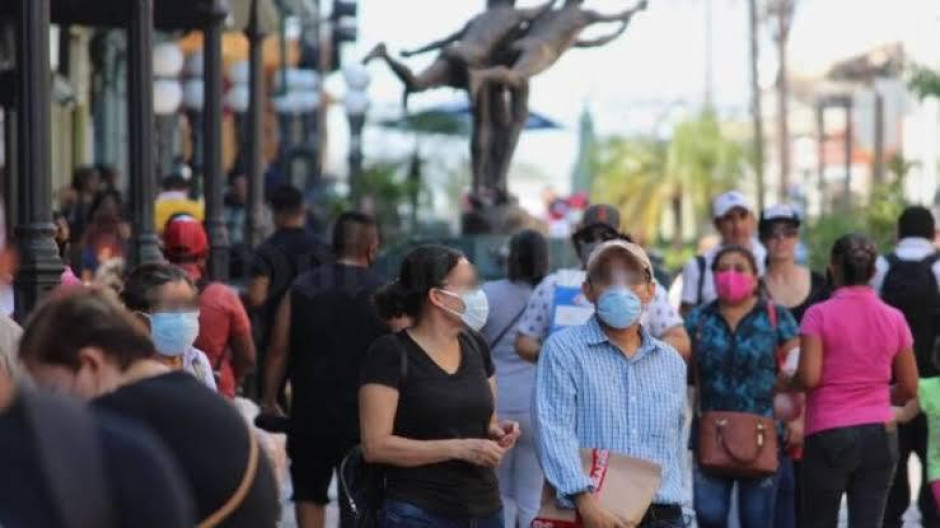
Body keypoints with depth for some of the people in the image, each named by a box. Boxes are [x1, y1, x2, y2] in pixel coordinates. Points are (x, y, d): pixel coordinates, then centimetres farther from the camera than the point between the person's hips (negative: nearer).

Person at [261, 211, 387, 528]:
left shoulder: (301, 289, 0)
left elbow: (278, 351, 0)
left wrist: (270, 400, 9)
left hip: (310, 411, 1)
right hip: (364, 416, -1)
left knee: (310, 490, 17)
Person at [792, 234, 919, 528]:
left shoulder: (820, 315, -8)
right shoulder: (893, 319, 3)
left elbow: (809, 377, -16)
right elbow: (909, 388, 7)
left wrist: (788, 382, 5)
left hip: (829, 434, -3)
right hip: (880, 434, 3)